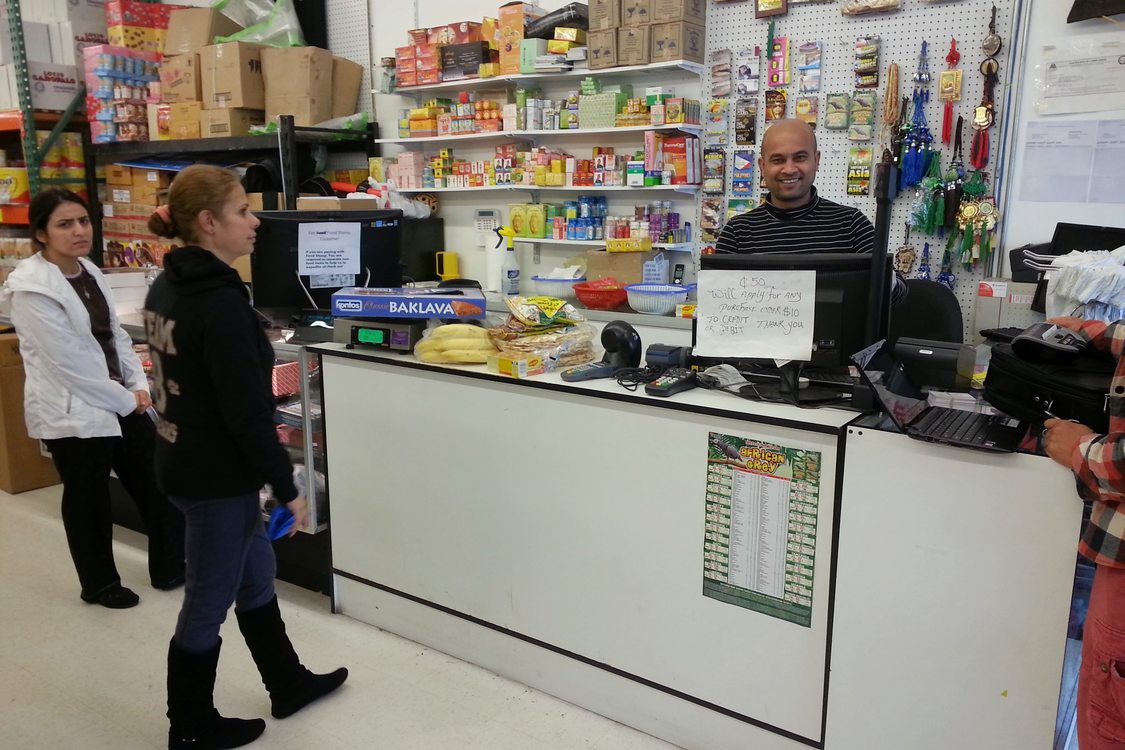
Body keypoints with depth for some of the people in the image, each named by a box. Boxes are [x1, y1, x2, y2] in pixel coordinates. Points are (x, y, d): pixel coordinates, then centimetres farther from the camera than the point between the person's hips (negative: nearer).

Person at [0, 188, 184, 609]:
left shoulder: (89, 272, 6)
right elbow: (68, 362, -21)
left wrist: (139, 385, -1)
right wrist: (125, 399, -14)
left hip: (118, 402, 8)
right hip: (71, 412, -7)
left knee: (158, 485, 12)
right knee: (87, 501, 10)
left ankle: (171, 569, 28)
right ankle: (99, 585, 30)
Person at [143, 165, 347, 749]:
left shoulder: (166, 287, 6)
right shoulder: (221, 302, -24)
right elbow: (247, 410, -25)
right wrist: (287, 487, -15)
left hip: (183, 460, 10)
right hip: (215, 474, -10)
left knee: (255, 574, 23)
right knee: (209, 602, 9)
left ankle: (287, 683, 40)